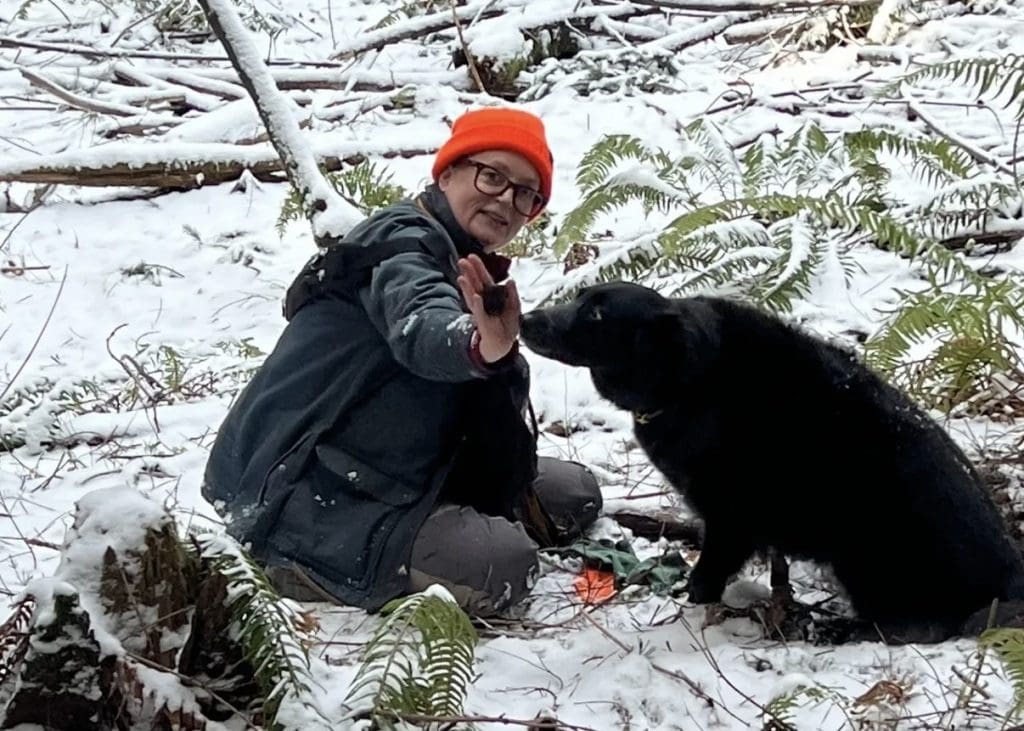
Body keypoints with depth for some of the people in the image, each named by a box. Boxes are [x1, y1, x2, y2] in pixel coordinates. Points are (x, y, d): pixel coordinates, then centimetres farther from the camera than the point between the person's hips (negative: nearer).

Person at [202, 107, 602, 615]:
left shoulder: (463, 266, 15)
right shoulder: (404, 243, -16)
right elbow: (420, 328, -41)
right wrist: (479, 345, -61)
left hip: (403, 475, 10)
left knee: (573, 494, 14)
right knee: (502, 566, -27)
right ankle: (304, 567, -10)